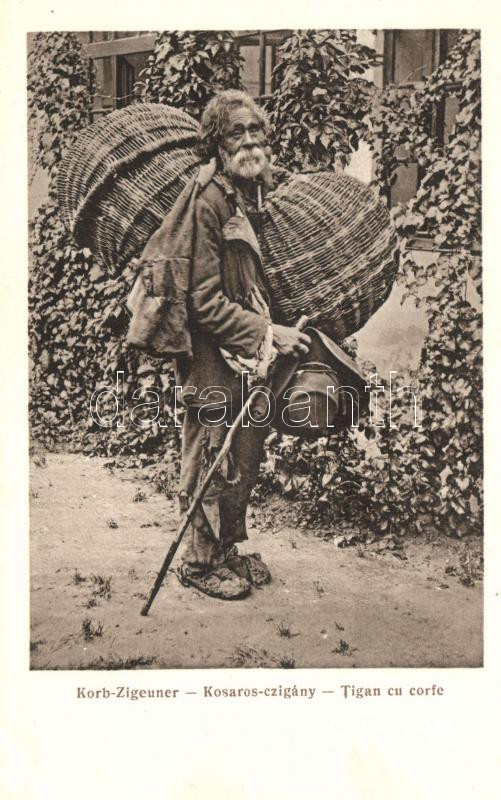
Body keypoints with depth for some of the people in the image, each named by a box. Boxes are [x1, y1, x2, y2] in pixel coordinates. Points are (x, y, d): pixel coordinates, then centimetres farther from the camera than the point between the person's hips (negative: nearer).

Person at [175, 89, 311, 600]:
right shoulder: (208, 203, -16)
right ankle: (198, 562, 25)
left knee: (246, 462, 18)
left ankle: (228, 551, 36)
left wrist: (283, 331, 9)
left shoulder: (260, 197, 10)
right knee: (212, 468, 5)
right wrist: (269, 333, -20)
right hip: (215, 363, -8)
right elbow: (206, 302, -19)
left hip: (253, 360, 8)